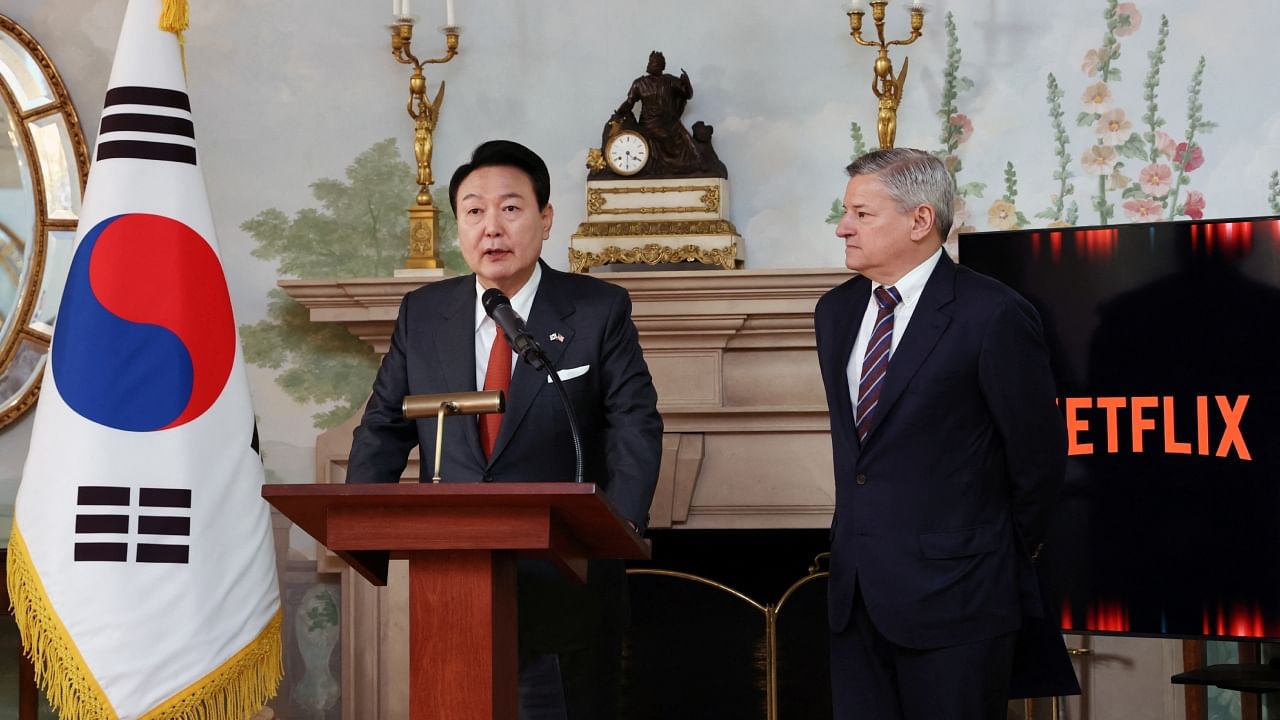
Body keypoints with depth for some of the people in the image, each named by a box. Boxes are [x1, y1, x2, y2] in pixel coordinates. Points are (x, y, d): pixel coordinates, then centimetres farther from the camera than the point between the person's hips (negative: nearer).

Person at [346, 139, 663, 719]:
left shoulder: (599, 311, -1)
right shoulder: (422, 314, 7)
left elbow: (635, 426, -6)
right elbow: (385, 427, 11)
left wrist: (622, 524, -22)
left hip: (566, 580, -3)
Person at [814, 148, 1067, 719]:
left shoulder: (992, 316, -12)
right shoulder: (836, 312, 11)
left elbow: (1037, 455, -7)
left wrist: (1007, 557, 5)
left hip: (950, 599, -6)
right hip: (856, 592, 7)